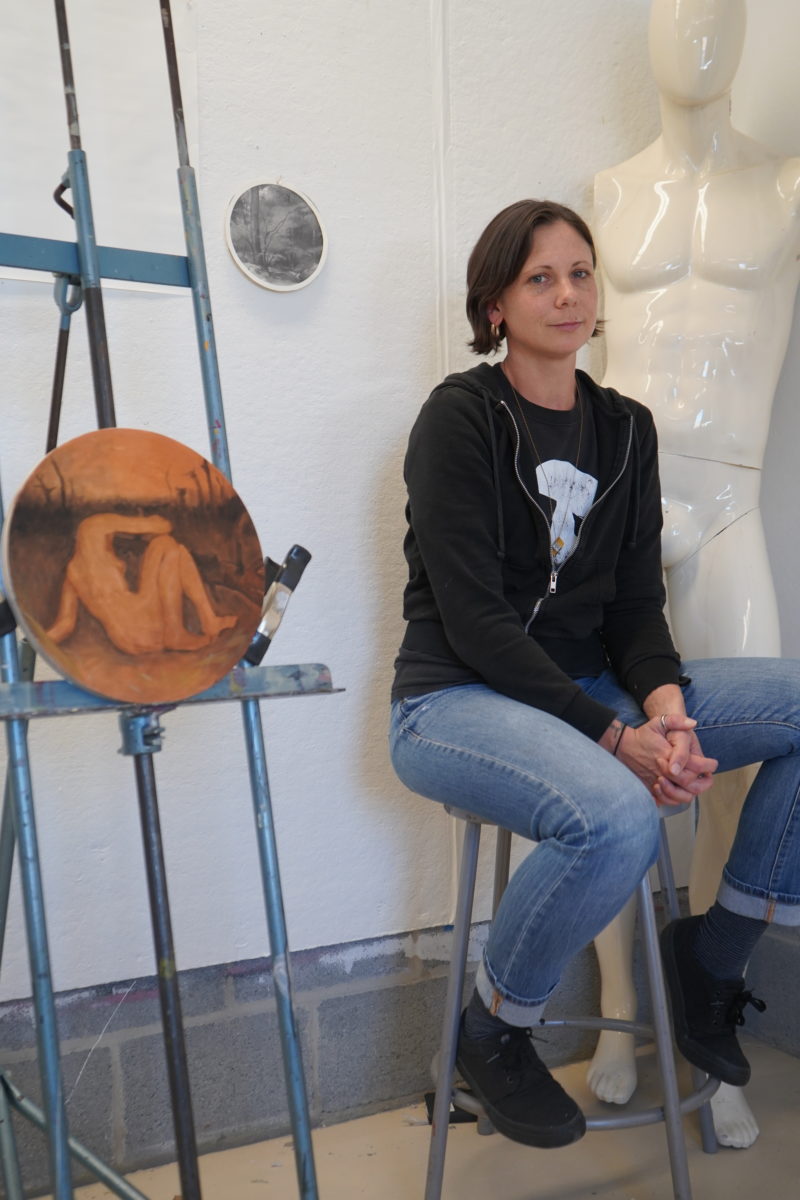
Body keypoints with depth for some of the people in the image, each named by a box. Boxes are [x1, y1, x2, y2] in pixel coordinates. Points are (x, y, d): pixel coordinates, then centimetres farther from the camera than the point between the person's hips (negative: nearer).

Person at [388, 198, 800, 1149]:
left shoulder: (625, 428, 11)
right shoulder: (460, 416, -8)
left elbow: (636, 602, 7)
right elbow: (474, 618, -16)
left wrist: (665, 706, -14)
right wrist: (613, 735, -20)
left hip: (588, 693, 6)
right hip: (455, 701, -6)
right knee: (617, 818, -35)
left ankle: (715, 949, 8)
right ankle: (493, 1035, -4)